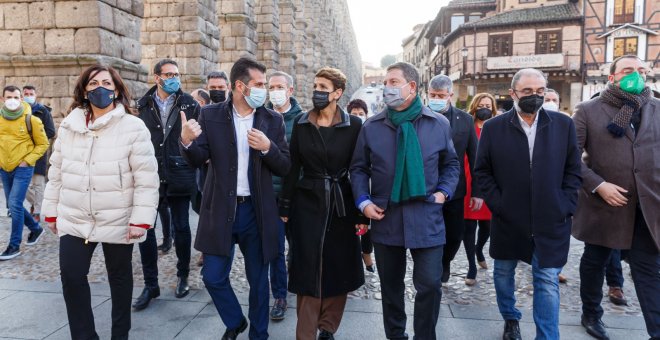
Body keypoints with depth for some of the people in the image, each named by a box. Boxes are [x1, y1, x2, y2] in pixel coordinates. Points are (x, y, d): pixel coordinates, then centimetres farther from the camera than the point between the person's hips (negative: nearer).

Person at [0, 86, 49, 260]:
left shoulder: (31, 120, -10)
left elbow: (43, 144, -3)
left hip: (23, 169, -5)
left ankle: (14, 245, 1)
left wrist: (27, 160, -11)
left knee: (15, 205, -9)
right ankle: (36, 228, 35)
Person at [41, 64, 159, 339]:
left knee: (119, 277, 12)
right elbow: (56, 173, 12)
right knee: (71, 277, 5)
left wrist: (141, 219, -17)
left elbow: (146, 179, -13)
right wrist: (51, 211, 13)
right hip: (74, 221, 4)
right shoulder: (68, 126, 5)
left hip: (118, 222, -4)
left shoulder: (133, 127, -11)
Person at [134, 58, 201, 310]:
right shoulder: (143, 106, 5)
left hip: (180, 176, -1)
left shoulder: (190, 105, 0)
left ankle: (183, 276, 30)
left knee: (181, 228, 10)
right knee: (145, 229, 1)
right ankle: (150, 284, 16)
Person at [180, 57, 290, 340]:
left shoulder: (273, 120, -1)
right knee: (213, 277, 7)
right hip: (221, 209, 0)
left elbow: (285, 168, -2)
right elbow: (198, 160, -5)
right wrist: (187, 141, -27)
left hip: (257, 211, 1)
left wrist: (267, 147, -22)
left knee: (258, 280, 12)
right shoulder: (210, 115, -3)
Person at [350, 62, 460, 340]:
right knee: (390, 286, 14)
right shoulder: (371, 127, 2)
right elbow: (359, 168, 7)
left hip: (426, 219, -1)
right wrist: (363, 201, -6)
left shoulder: (439, 124, 1)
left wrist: (443, 192, -3)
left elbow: (451, 164, 12)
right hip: (385, 218, 1)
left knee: (429, 285, -1)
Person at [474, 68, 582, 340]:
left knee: (547, 281, 2)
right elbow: (482, 171, 0)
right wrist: (498, 205, -6)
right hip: (508, 220, 1)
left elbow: (573, 170, 4)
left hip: (550, 221, 0)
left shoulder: (563, 124, 0)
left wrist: (565, 206, -4)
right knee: (503, 273, 17)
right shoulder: (493, 127, -5)